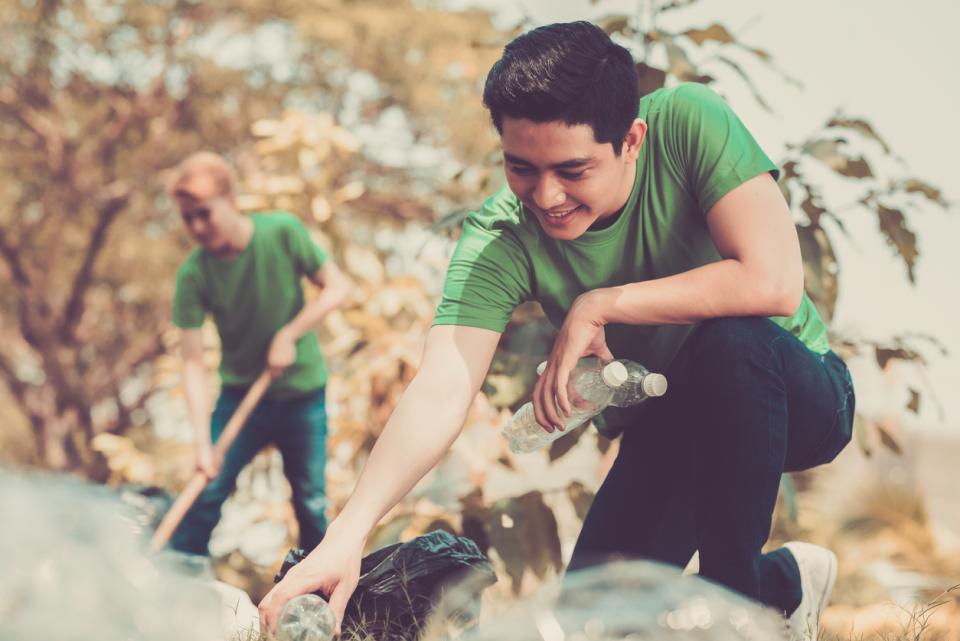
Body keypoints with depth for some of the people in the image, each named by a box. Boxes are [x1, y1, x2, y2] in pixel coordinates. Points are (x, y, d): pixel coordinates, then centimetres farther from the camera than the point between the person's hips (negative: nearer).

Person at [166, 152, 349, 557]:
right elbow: (193, 363, -18)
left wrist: (289, 335, -19)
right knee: (205, 495, -8)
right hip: (240, 394, 0)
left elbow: (336, 288, -7)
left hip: (303, 392, 0)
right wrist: (202, 443, -27)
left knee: (311, 503, 3)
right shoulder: (193, 275, -16)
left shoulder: (283, 232, -15)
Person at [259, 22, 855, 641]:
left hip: (800, 391, -3)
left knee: (733, 339, -35)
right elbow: (440, 391, -31)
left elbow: (773, 282, -34)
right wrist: (348, 533, -46)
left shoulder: (688, 122, -25)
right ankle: (783, 582, 17)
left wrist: (599, 305, -29)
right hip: (672, 429, 3)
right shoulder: (499, 239, -21)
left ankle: (738, 589, -14)